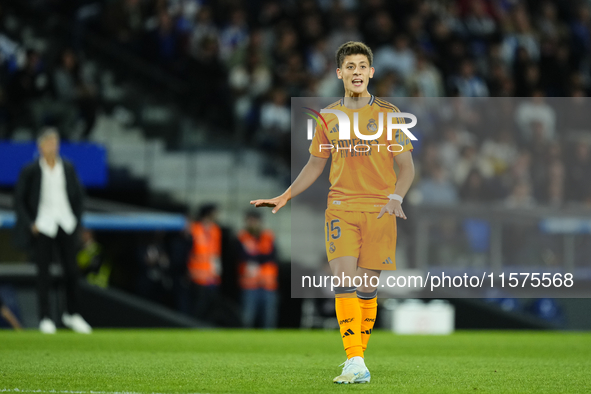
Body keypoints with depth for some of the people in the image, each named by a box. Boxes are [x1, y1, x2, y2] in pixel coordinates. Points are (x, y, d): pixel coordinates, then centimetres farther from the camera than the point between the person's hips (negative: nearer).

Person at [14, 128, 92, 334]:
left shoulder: (68, 168, 6)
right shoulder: (31, 171, -4)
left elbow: (79, 195, 16)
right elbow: (19, 199, 1)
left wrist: (77, 219, 8)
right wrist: (29, 224, -6)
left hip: (65, 223, 3)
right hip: (43, 225, -3)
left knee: (71, 269, 2)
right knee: (44, 271, -1)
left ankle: (72, 314, 15)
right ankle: (45, 318, 5)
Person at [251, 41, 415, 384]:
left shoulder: (388, 114, 4)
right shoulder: (329, 117, 11)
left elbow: (407, 166, 4)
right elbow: (315, 164, 21)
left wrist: (396, 197, -14)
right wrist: (285, 197, 12)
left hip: (379, 210, -1)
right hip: (341, 209, 1)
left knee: (367, 287, 1)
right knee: (344, 281, -15)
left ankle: (358, 358, 16)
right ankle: (355, 364, -20)